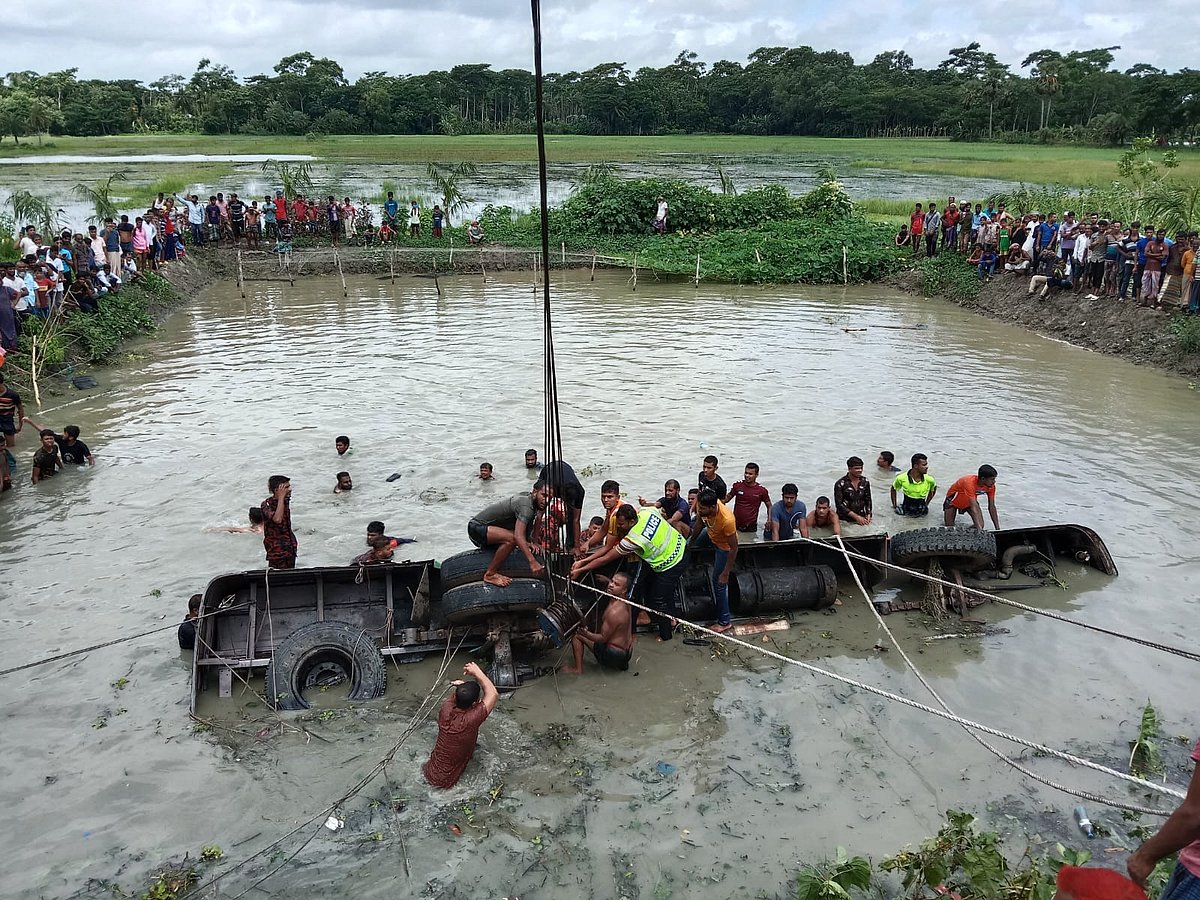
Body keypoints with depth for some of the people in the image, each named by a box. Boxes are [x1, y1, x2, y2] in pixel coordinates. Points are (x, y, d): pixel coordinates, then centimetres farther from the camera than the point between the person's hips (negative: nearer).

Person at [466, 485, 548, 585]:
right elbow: (518, 536, -41)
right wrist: (532, 562, -49)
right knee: (512, 538, -31)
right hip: (476, 527, -10)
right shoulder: (526, 506, -26)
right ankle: (490, 575, -18)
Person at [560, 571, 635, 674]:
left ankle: (578, 668, 6)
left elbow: (603, 638, -20)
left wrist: (585, 633, -32)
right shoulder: (624, 601, -1)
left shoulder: (614, 612, -26)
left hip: (615, 656, -9)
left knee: (577, 635, -1)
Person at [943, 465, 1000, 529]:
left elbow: (992, 507, -15)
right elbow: (974, 508, -47)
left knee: (980, 525, -16)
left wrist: (998, 529, -18)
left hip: (970, 500, 5)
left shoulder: (991, 486, -23)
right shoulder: (970, 483, -42)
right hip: (954, 500, -5)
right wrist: (980, 529, -52)